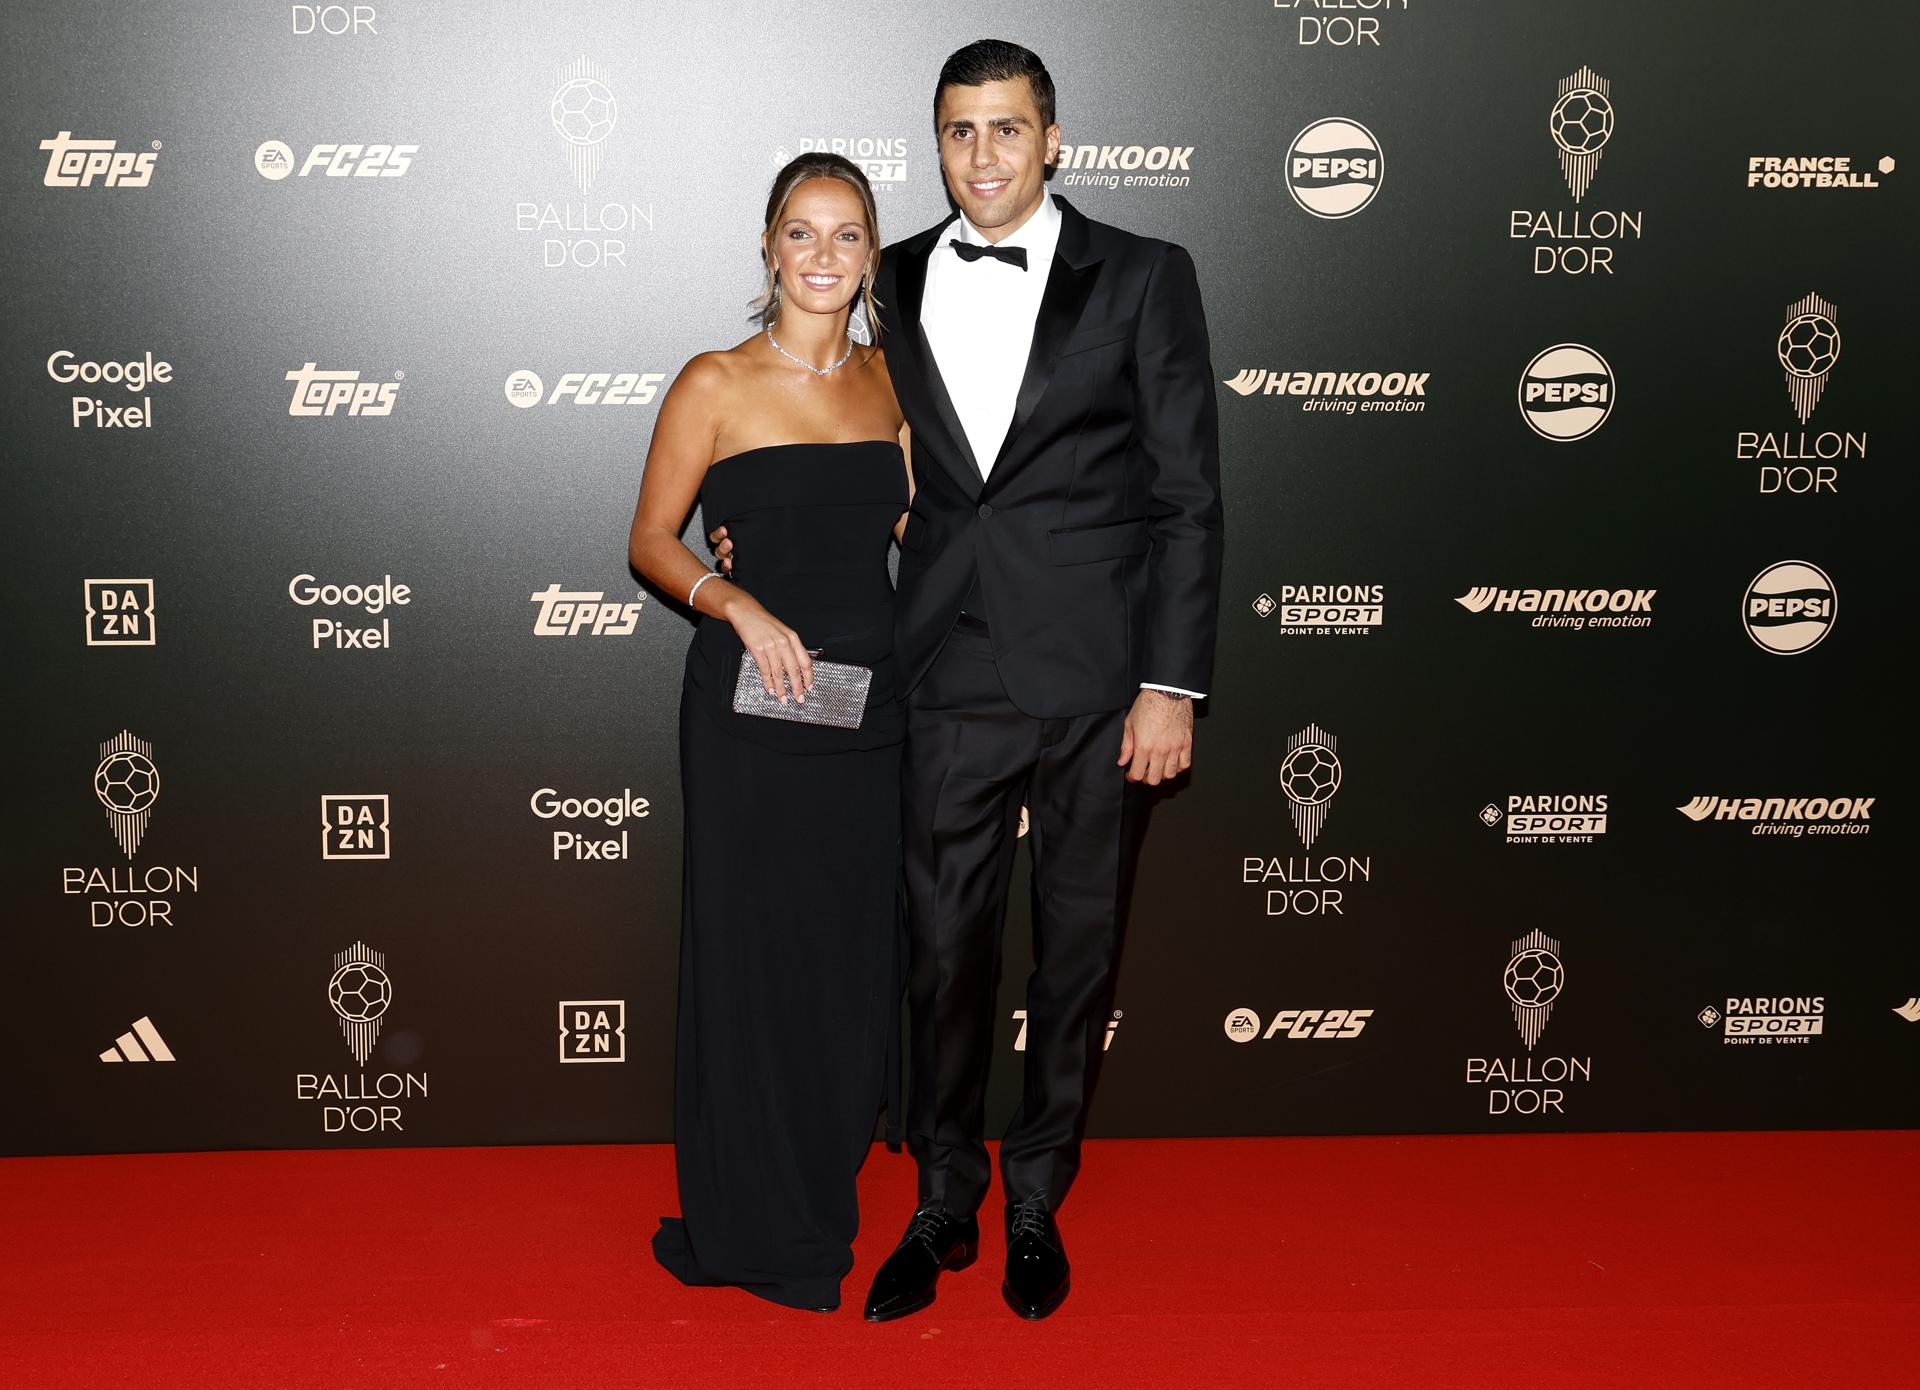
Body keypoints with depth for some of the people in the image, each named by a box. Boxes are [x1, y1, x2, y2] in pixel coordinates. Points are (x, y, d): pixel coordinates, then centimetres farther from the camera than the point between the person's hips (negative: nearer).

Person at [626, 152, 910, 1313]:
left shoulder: (886, 379, 9)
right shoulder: (716, 386, -5)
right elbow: (652, 540, -2)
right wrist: (738, 604, -18)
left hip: (870, 702, 5)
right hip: (752, 706, -4)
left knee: (857, 950, 11)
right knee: (753, 949, 3)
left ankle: (824, 1195, 29)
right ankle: (753, 1228, 20)